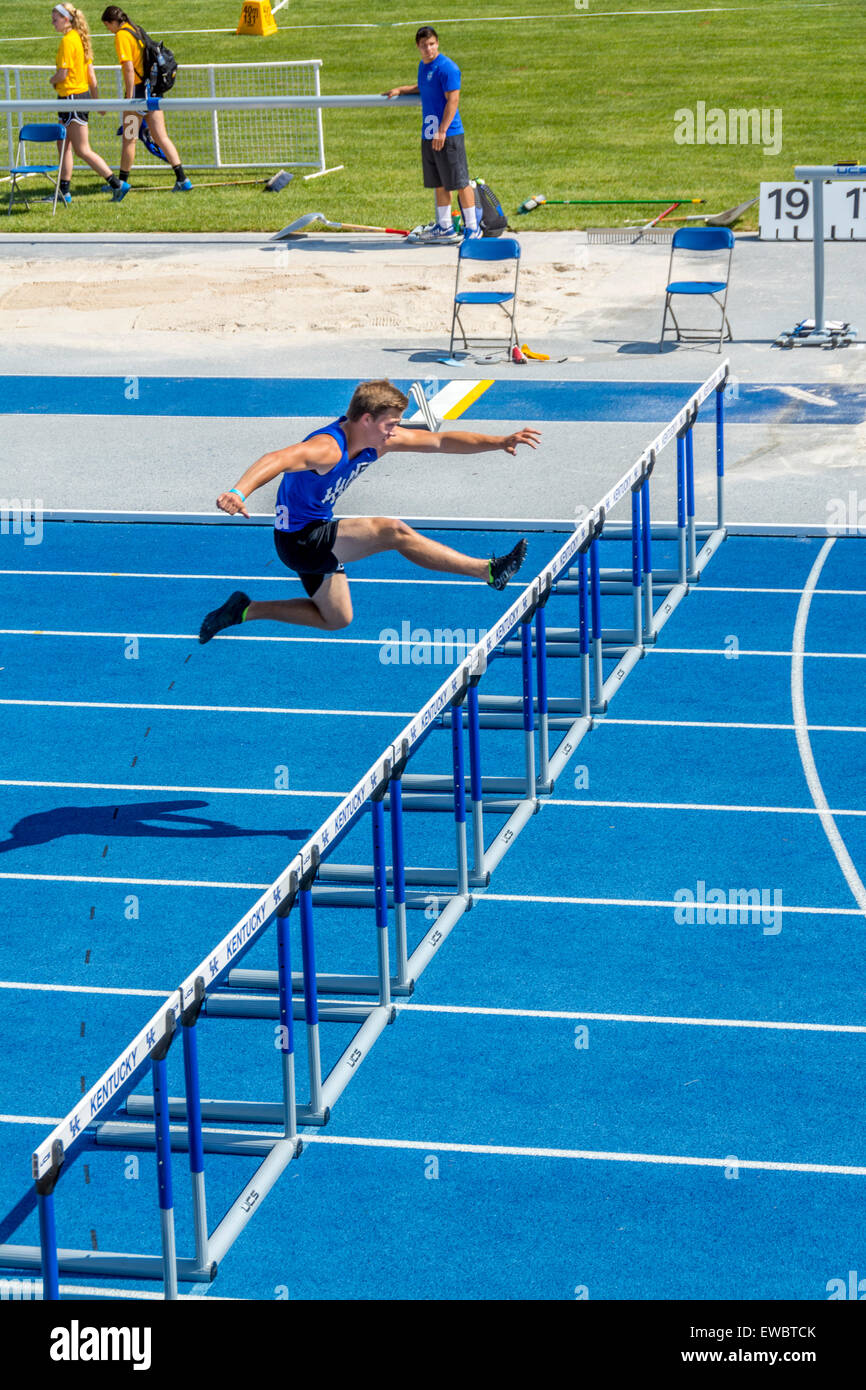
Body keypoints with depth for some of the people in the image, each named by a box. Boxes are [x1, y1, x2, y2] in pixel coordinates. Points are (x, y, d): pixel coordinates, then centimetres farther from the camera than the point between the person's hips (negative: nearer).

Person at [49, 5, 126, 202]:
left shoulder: (67, 41, -16)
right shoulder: (80, 38, 12)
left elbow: (63, 74, -21)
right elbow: (91, 76, 15)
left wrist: (52, 80, 1)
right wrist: (96, 100, 19)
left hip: (72, 96, -10)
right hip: (83, 94, 10)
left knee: (83, 150, -5)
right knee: (64, 146, 14)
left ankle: (117, 184, -5)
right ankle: (64, 191, 17)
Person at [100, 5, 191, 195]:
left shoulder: (122, 36, -9)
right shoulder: (137, 31, 16)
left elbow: (129, 68, -17)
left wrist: (129, 99, -17)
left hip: (138, 87, -8)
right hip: (153, 88, 8)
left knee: (129, 139, 3)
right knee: (160, 137, 5)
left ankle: (123, 182, 12)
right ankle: (182, 179, -3)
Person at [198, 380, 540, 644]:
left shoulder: (380, 440, -5)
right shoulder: (327, 448, -32)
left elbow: (442, 441, 0)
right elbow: (278, 459, -49)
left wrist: (502, 442, -7)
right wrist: (238, 492, -68)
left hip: (318, 535, 10)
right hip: (299, 540, -10)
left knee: (337, 619, 23)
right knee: (391, 531, -25)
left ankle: (246, 610, 26)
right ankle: (488, 571, -22)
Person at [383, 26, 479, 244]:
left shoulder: (447, 68, -14)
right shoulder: (423, 66, 14)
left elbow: (453, 100, -18)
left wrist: (442, 131, -22)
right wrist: (401, 90, 29)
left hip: (448, 135, -9)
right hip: (428, 134, 9)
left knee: (459, 181, -5)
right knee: (438, 183, 13)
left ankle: (472, 227, 0)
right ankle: (445, 226, 21)